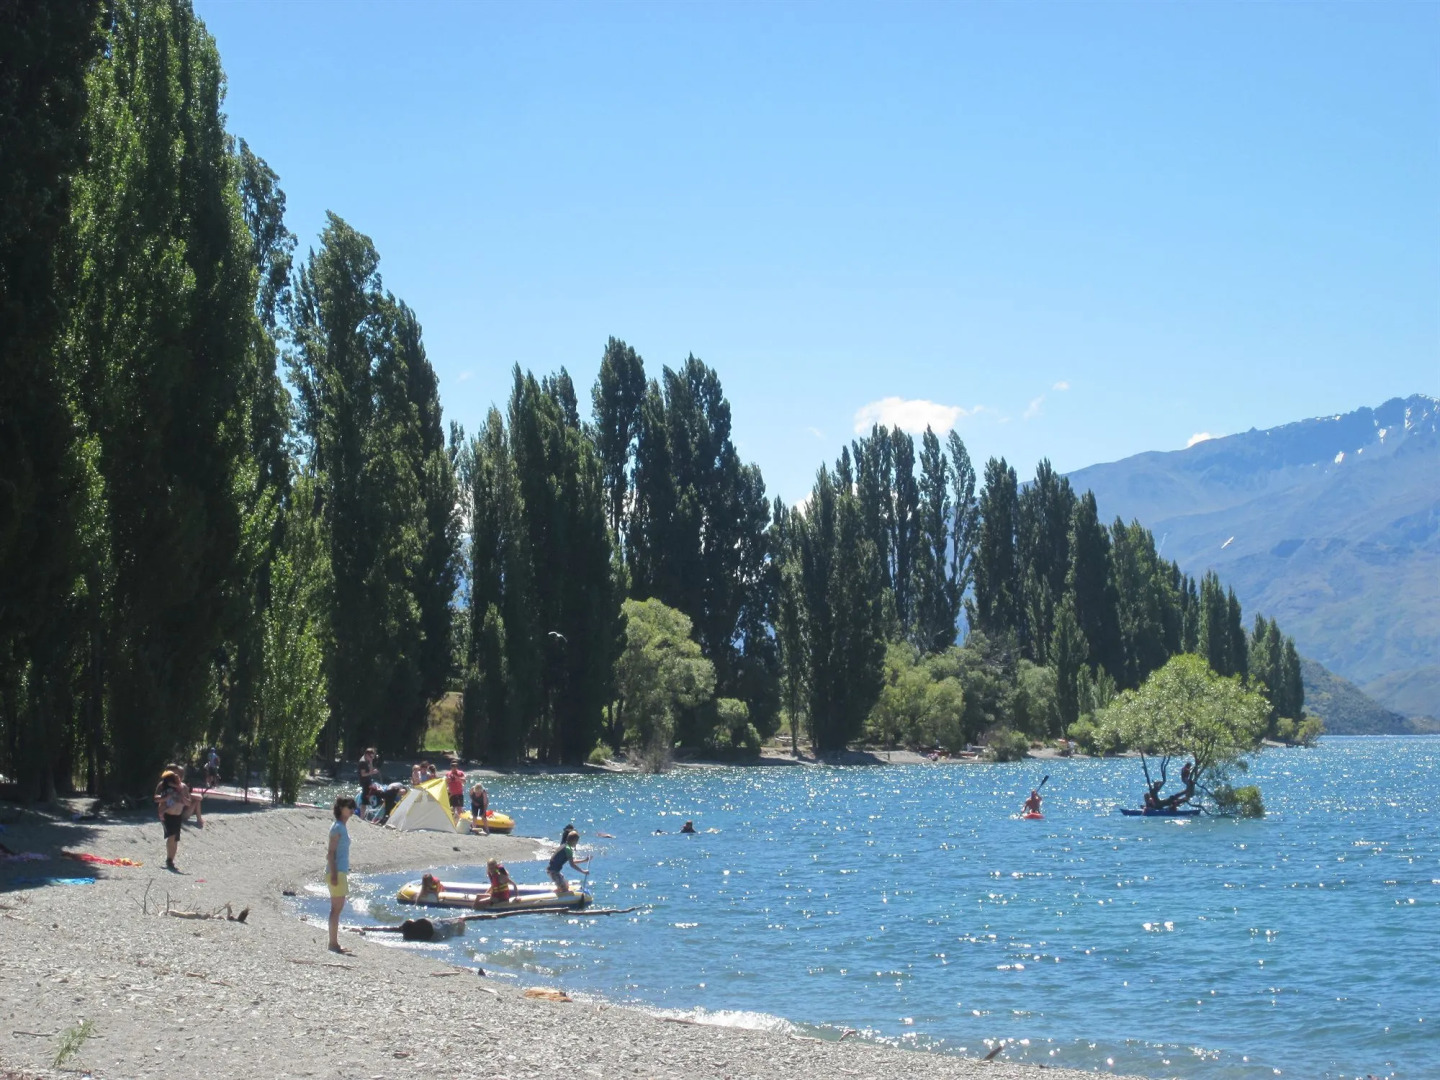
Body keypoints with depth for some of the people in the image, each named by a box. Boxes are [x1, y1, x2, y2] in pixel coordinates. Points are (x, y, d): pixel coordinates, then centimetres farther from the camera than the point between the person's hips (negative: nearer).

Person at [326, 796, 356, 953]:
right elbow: (331, 852, -17)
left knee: (337, 909, 12)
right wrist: (334, 874, -22)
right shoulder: (337, 827, -13)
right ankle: (333, 943, -6)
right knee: (337, 909, -8)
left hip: (341, 872, 10)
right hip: (337, 872, -10)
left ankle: (334, 943, 16)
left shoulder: (342, 827, 15)